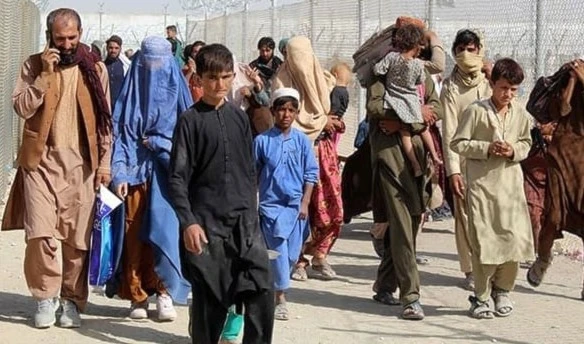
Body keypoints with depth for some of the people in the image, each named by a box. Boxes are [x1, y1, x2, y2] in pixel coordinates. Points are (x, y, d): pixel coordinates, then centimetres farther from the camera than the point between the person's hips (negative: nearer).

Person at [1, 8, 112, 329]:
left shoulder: (95, 69, 6)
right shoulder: (34, 65, 4)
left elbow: (104, 120, 7)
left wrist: (104, 162, 1)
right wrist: (45, 74, -15)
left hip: (81, 165, 1)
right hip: (42, 161, -1)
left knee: (77, 239, 2)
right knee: (41, 234, -11)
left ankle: (72, 300, 16)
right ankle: (45, 296, 7)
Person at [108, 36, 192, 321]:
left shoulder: (176, 92, 8)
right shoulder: (130, 94, 9)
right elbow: (119, 133, 4)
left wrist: (160, 144, -7)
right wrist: (119, 173, -7)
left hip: (166, 172, -1)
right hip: (134, 171, 1)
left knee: (165, 230, -11)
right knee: (134, 233, -1)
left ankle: (164, 292, -2)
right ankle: (137, 296, 6)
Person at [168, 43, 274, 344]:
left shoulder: (239, 118, 10)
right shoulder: (190, 120, -2)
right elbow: (177, 177, -6)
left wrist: (251, 211, 14)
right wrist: (188, 222, -14)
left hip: (243, 220, 3)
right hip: (206, 223, -3)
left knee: (262, 290, -8)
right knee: (209, 298, 3)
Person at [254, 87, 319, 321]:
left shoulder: (302, 141, 3)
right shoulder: (262, 141, -2)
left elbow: (311, 173, 6)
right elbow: (252, 174, 5)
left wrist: (305, 203, -1)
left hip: (296, 205, 3)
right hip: (271, 204, -2)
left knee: (292, 253, 6)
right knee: (279, 250, -9)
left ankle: (274, 286, 26)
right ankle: (281, 298, -2)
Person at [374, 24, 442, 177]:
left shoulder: (392, 57, -14)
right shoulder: (418, 64, -11)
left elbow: (378, 69, -15)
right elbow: (420, 81, 2)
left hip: (395, 102, 0)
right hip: (411, 101, 0)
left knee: (405, 132, 3)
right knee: (423, 128, 20)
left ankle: (415, 165, -1)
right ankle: (434, 156, 27)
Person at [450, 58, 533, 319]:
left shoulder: (521, 115, 6)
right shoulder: (476, 111, -5)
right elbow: (457, 143, -4)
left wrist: (514, 151, -4)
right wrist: (487, 148, -14)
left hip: (511, 184, 4)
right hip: (481, 183, -3)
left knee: (516, 238, 0)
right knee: (484, 242, -2)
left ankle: (502, 290, 22)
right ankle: (481, 297, 11)